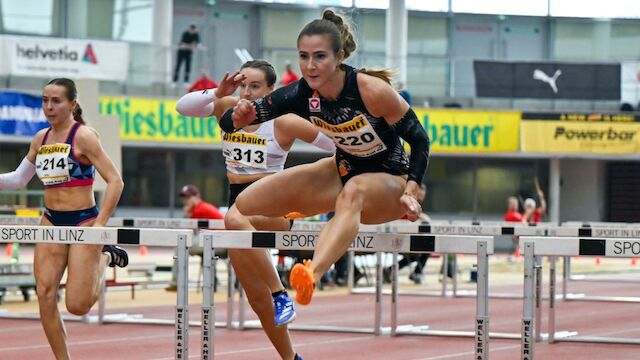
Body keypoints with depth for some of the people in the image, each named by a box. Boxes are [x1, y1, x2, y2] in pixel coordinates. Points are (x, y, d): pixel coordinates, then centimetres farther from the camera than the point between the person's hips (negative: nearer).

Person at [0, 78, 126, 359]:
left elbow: (115, 181, -13)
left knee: (77, 306, -6)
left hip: (82, 221, -6)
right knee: (45, 294, -6)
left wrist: (100, 223, -17)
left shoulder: (83, 136, -11)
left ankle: (104, 259, 21)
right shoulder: (40, 139, 8)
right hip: (51, 222, 6)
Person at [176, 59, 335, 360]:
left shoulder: (284, 122, -10)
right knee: (258, 299, 8)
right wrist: (218, 92, -21)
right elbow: (183, 106, -8)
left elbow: (339, 144, -6)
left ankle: (280, 292, -32)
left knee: (235, 219, -41)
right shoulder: (229, 108, 3)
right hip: (238, 203, 6)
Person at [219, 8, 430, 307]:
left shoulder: (372, 91, -27)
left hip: (392, 180, -6)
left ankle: (313, 274, -68)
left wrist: (410, 192, -28)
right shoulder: (301, 94, -16)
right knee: (244, 206, -4)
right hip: (345, 169, 6)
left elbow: (419, 139, -17)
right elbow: (228, 124, -13)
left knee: (354, 191, -44)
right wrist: (239, 117, -37)